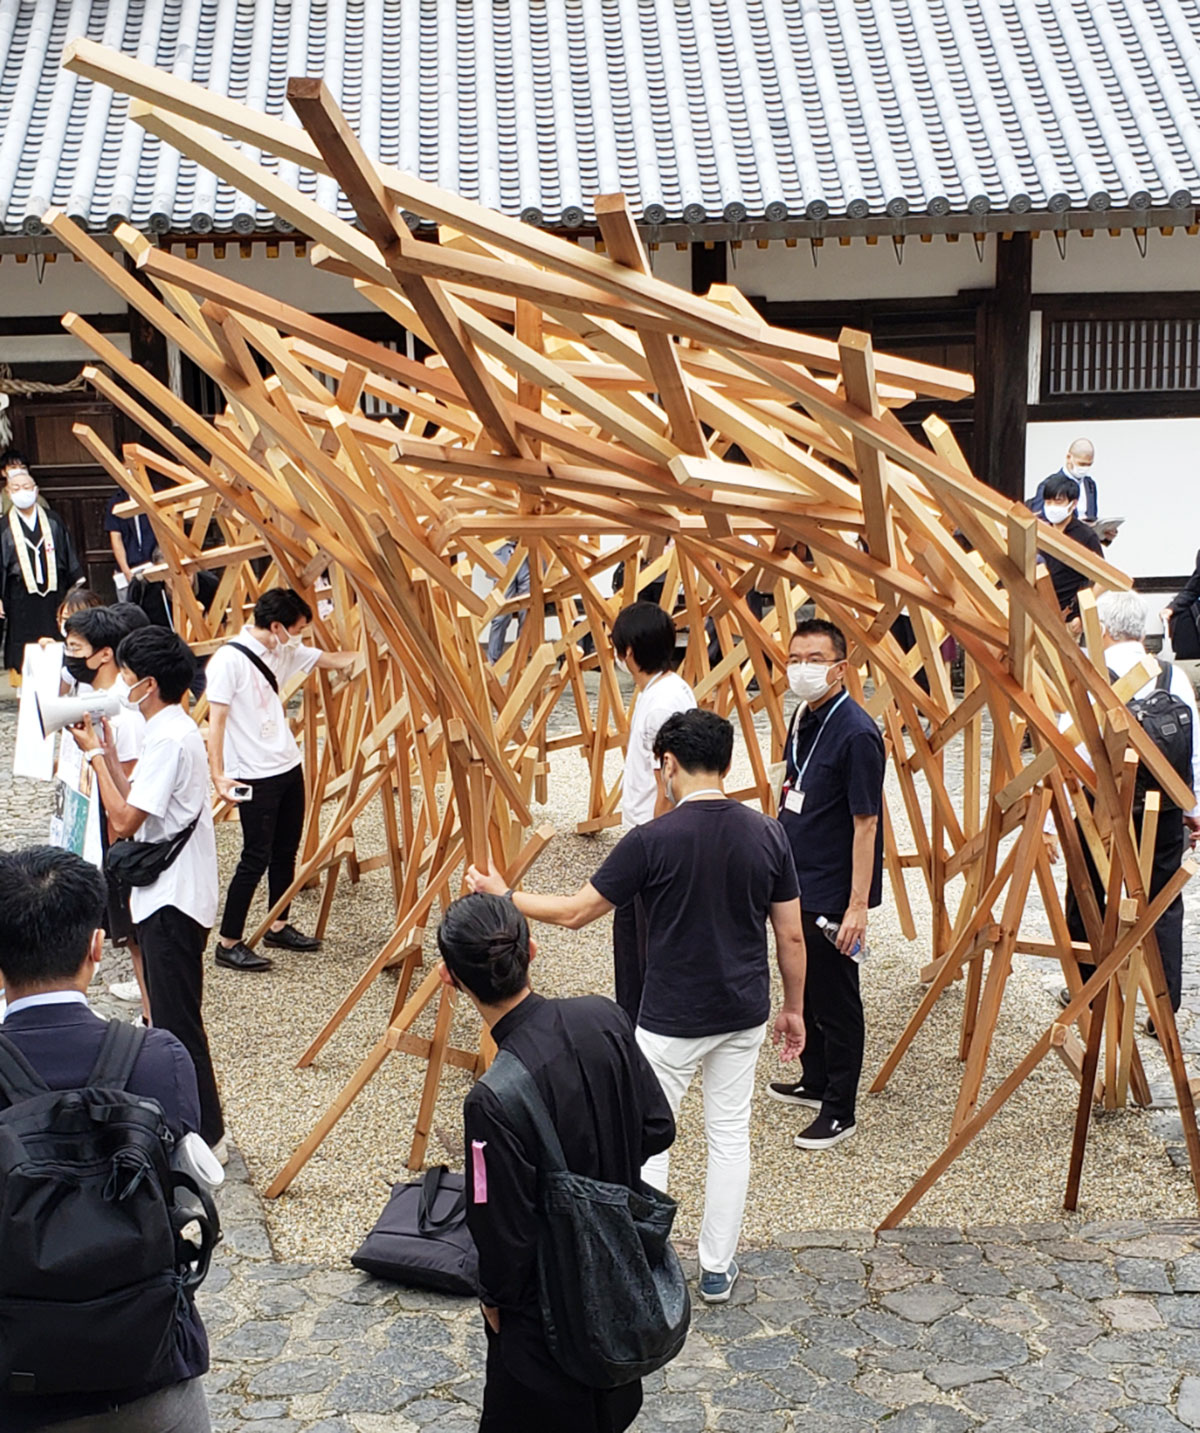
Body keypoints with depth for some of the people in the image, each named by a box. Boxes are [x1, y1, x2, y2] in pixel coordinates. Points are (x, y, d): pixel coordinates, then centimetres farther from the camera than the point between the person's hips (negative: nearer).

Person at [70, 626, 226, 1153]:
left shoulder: (169, 740, -21)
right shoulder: (174, 730, 11)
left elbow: (124, 819, -23)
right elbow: (136, 802, 13)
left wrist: (94, 753, -14)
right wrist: (107, 749, 8)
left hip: (171, 900, -11)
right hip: (167, 894, 11)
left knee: (177, 1021, -2)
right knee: (171, 1016, 18)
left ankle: (205, 1138, 8)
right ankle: (190, 1126, 30)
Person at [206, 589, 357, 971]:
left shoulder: (283, 650, 7)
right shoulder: (229, 659, -16)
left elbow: (332, 660, 18)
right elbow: (216, 720, -17)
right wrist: (218, 775, -23)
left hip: (288, 766, 8)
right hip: (254, 777, -8)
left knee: (286, 851, 15)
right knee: (256, 858, -5)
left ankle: (279, 926, 30)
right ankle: (228, 944, 4)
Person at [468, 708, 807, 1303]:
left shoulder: (652, 840, -18)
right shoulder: (767, 834, -5)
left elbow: (575, 912, -10)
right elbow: (791, 936, 0)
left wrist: (501, 895, 4)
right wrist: (793, 1008, 15)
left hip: (671, 1020, -4)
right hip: (743, 1014, 5)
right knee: (730, 1133, 16)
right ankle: (717, 1268, 26)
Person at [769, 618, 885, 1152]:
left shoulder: (856, 734, -20)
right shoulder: (803, 718, 6)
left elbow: (866, 825, -21)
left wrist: (857, 906, -22)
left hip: (831, 894, -9)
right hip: (796, 885, 9)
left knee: (835, 999, 4)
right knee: (805, 990, 21)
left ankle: (839, 1111, 16)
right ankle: (815, 1082, 38)